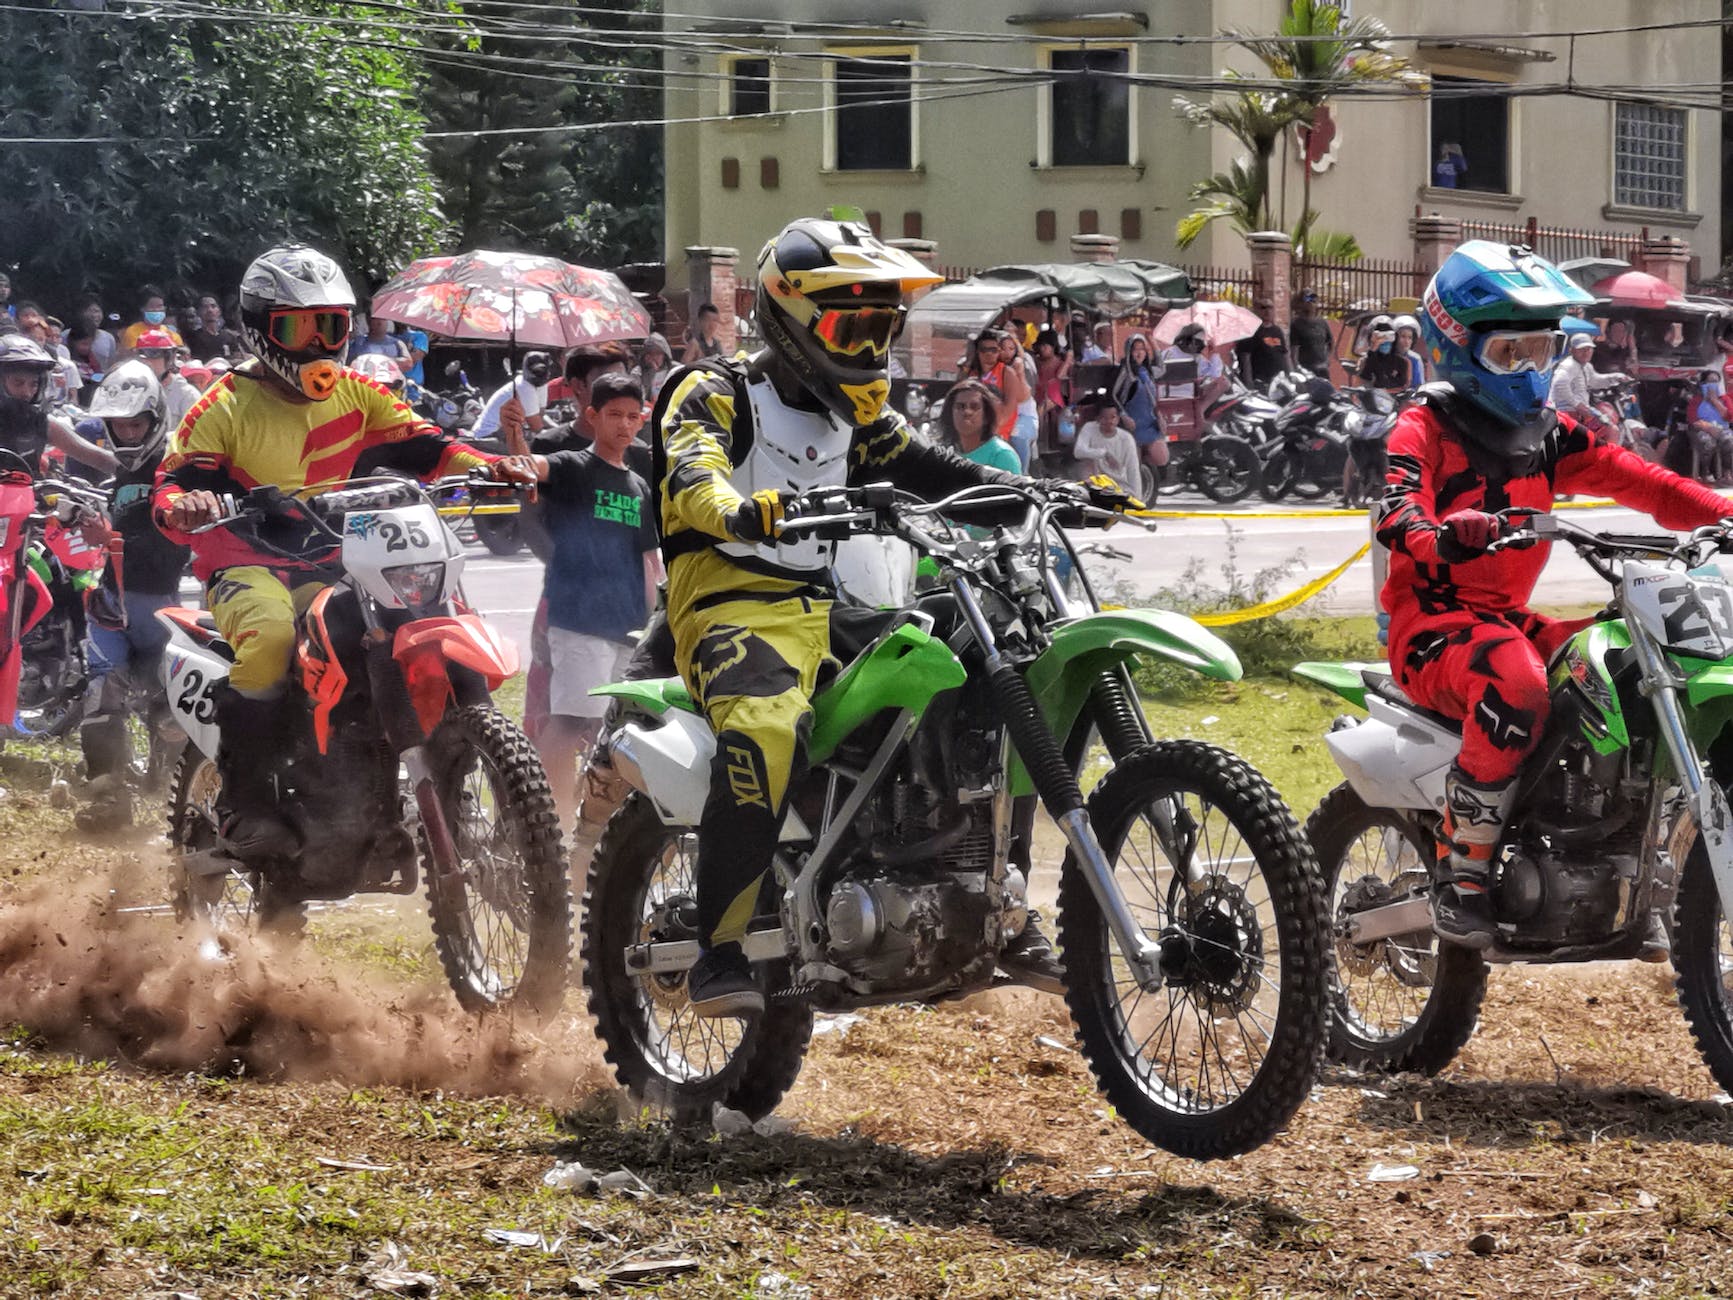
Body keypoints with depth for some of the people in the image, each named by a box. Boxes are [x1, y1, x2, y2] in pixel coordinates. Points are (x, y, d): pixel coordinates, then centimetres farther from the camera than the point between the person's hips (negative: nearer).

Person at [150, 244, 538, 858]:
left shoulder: (358, 395, 11)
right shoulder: (226, 406, -2)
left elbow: (424, 447, 5)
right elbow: (172, 483, -8)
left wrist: (493, 468, -14)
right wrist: (182, 504, -34)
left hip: (335, 565, 5)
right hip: (248, 563, -5)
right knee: (270, 634, -37)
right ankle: (242, 796, -28)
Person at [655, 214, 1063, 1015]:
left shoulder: (854, 415, 21)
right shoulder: (714, 395, -3)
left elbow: (930, 468, 16)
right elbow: (692, 476, -22)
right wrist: (743, 512, -45)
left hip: (834, 613, 7)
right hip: (738, 610, -7)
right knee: (767, 731, -38)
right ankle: (719, 955, -30)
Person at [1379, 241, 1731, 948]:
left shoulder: (1548, 433, 15)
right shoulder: (1427, 425, -4)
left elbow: (1634, 479, 5)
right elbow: (1397, 511, -22)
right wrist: (1440, 536, -46)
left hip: (1509, 618, 7)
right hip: (1432, 625, -7)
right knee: (1515, 682, -39)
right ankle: (1461, 872, -29)